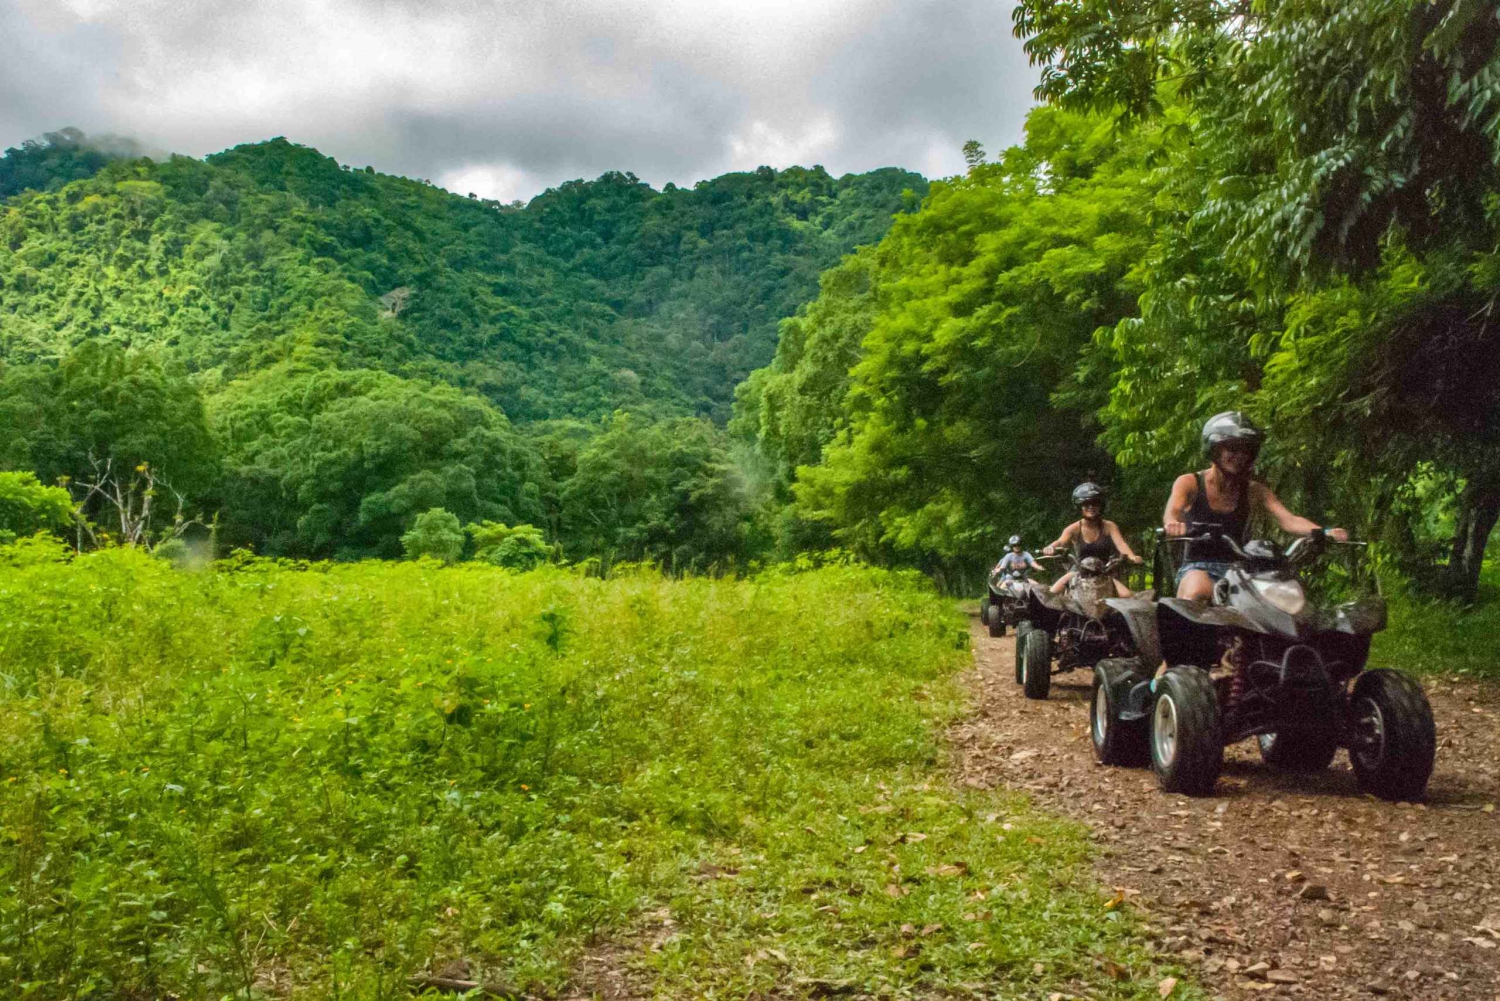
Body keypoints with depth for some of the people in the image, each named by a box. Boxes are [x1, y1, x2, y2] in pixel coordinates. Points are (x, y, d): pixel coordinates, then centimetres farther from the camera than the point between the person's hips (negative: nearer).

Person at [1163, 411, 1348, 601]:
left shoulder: (1253, 491, 8)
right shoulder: (1190, 483, -1)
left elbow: (1288, 519, -6)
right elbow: (1173, 510, -21)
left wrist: (1324, 532, -27)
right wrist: (1172, 524, -48)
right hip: (1198, 568, -3)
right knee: (1196, 594, -38)